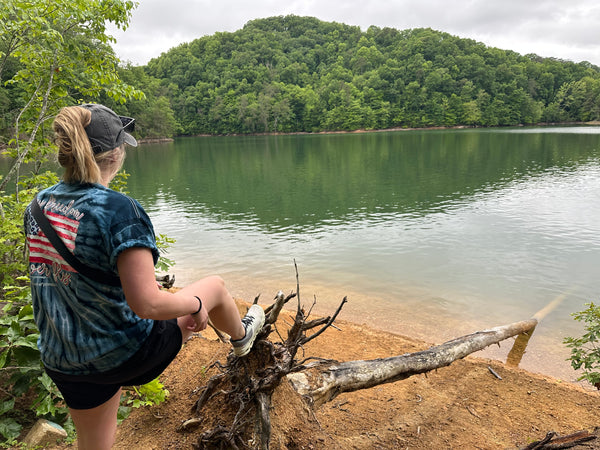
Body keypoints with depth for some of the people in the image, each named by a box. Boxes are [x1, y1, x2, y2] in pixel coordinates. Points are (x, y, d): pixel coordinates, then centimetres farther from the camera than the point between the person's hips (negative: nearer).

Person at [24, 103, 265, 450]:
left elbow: (51, 277, 11)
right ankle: (242, 337, 48)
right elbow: (147, 304, -29)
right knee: (215, 285, 15)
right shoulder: (118, 210, -27)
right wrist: (196, 305, -10)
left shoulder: (39, 204, -3)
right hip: (123, 354, -6)